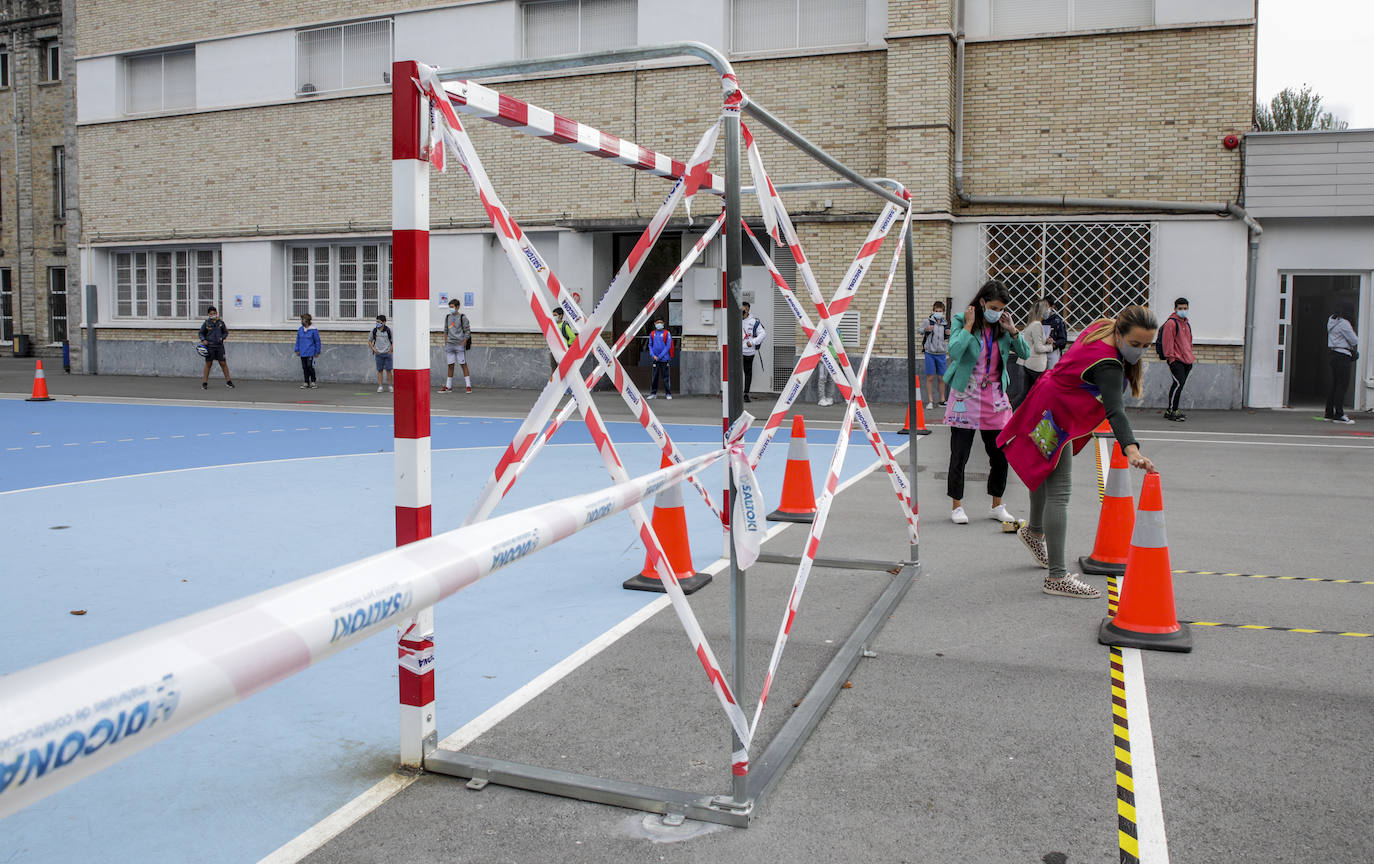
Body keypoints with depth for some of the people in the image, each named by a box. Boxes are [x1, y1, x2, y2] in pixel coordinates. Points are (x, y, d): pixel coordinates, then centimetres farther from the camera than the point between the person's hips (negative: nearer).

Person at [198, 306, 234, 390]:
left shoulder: (220, 322, 4)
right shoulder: (206, 323, 0)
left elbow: (225, 332, 14)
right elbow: (201, 333, 9)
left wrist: (222, 337, -3)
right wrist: (203, 340, -8)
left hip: (219, 345, 1)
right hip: (209, 346, -1)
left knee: (223, 363, 2)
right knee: (208, 364, 3)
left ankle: (228, 381, 12)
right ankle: (204, 383, 10)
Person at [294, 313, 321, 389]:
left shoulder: (313, 330, -7)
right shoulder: (300, 329, 8)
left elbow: (317, 341, -3)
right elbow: (298, 340, 16)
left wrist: (317, 352, -4)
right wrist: (297, 350, 12)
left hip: (310, 352, -5)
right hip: (302, 353, 5)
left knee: (310, 366, -10)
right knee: (304, 367, 7)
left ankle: (313, 382, 4)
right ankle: (306, 383, 14)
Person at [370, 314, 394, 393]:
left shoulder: (388, 330, -3)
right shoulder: (374, 330, 3)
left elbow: (394, 341, 5)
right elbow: (369, 341, 13)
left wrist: (391, 350, -3)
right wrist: (373, 349, 2)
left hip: (387, 353, -1)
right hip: (378, 354, 1)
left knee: (389, 370, -1)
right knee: (380, 370, 2)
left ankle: (390, 386, 7)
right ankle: (379, 387, 5)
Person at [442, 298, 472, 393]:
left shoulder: (462, 317, -2)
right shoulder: (447, 317, 12)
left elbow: (467, 331, -3)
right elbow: (446, 331, 18)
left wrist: (464, 343, -10)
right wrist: (445, 344, 13)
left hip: (460, 345, -4)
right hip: (450, 345, 4)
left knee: (463, 364, -5)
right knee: (450, 365, 6)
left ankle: (468, 386, -3)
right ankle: (448, 386, 10)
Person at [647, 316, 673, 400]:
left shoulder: (667, 333, -1)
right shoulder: (652, 334, 10)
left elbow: (668, 346, -6)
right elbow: (650, 345, 12)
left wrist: (660, 356, -11)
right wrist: (653, 355, -5)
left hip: (664, 359, -3)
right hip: (655, 359, 3)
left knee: (666, 377, -1)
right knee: (654, 377, 5)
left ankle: (668, 393, 5)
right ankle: (653, 393, 12)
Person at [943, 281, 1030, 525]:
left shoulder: (1002, 326, 6)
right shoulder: (961, 321, -6)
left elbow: (1025, 353, 4)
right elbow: (954, 350, -22)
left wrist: (1012, 330, -6)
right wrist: (969, 326, -17)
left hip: (995, 398, 4)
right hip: (966, 396, -4)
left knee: (1000, 455, 7)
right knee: (959, 455, 2)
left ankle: (997, 506, 23)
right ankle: (956, 506, 15)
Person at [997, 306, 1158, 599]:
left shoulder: (1104, 326, -7)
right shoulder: (1106, 365, -34)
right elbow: (1115, 412, -45)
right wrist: (1131, 449, -57)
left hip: (1051, 403, 11)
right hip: (1055, 415, -11)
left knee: (1044, 471, 30)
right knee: (1059, 490, -13)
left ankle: (1034, 531, 55)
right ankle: (1056, 577, -14)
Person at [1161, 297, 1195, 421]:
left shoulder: (1186, 323, 21)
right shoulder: (1171, 322, -7)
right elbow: (1167, 341, -12)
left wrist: (1191, 357, 24)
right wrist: (1170, 356, -15)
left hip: (1186, 361, 9)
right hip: (1176, 360, -9)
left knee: (1180, 385, 9)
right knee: (1178, 383, -17)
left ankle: (1172, 410, 15)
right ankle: (1171, 411, -14)